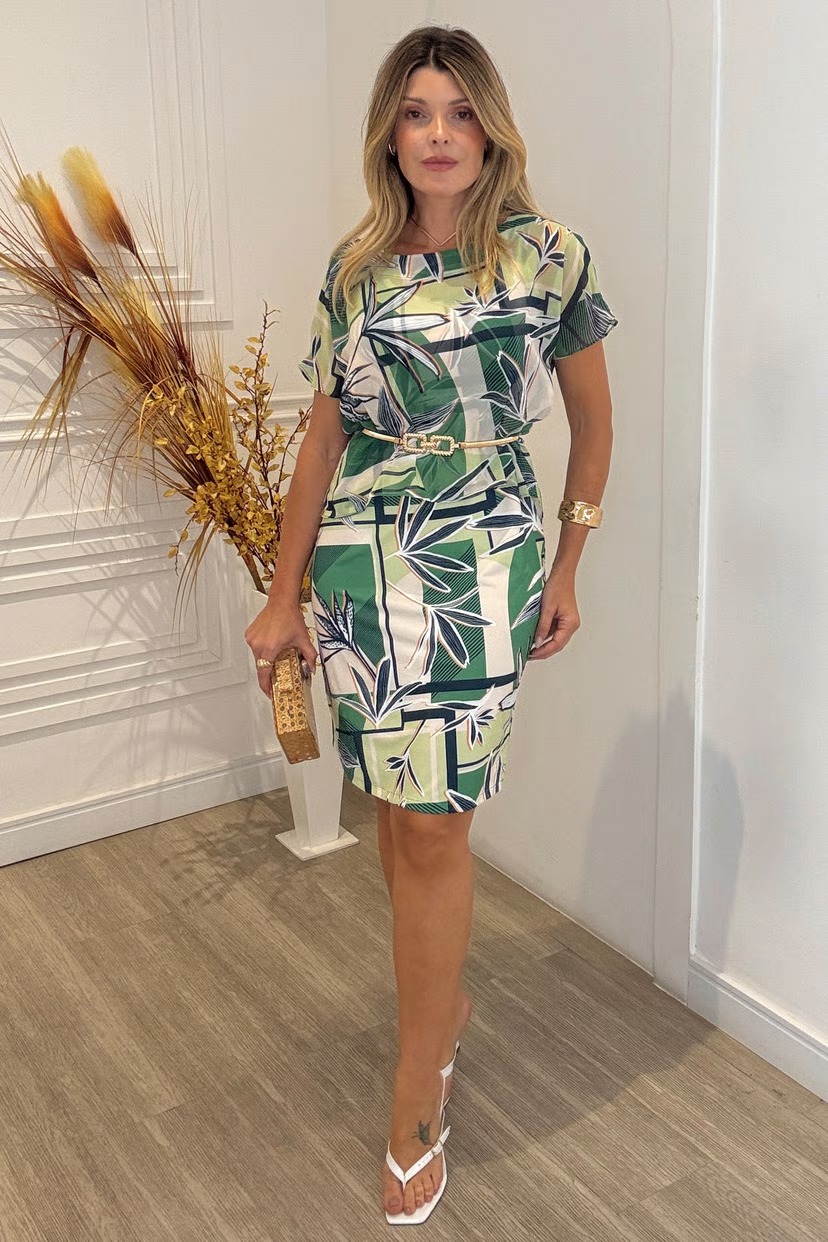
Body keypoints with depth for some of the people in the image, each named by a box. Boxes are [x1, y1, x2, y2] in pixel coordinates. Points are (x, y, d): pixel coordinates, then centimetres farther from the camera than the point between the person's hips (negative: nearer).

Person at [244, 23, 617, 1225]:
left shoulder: (549, 257, -2)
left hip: (478, 567, -4)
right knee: (400, 810, 11)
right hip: (357, 567, 4)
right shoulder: (355, 268, 7)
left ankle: (417, 1106, 11)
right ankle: (447, 1002, 36)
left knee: (433, 825, -4)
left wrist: (566, 574, 8)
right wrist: (286, 594, 9)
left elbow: (593, 426, 7)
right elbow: (324, 439, 9)